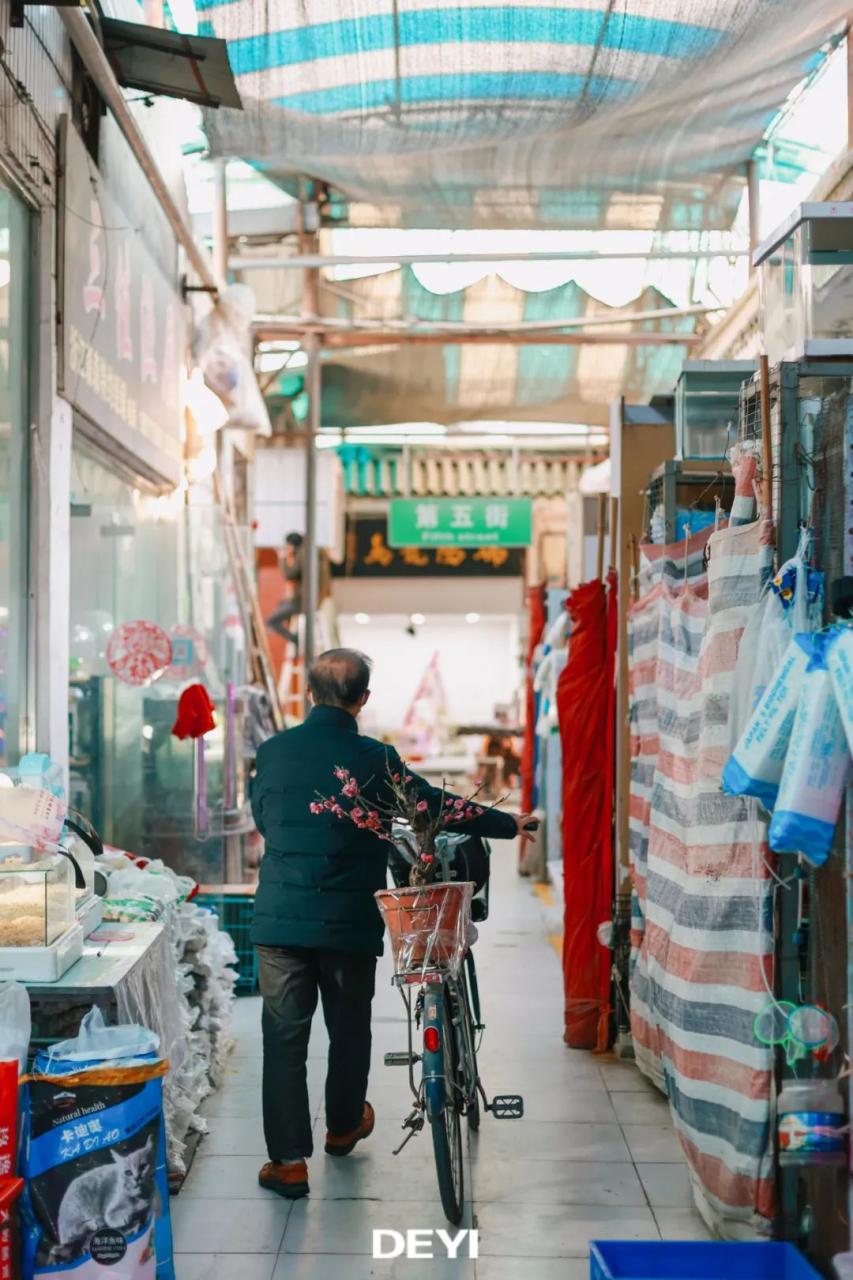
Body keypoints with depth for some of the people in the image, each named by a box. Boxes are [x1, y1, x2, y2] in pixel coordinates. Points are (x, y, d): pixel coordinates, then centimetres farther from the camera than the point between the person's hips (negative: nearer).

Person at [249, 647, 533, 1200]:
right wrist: (508, 824, 18)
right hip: (350, 921, -1)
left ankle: (289, 1160, 4)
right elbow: (436, 805, 3)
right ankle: (343, 1127, 39)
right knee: (349, 1029, 19)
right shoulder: (374, 758, -7)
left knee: (284, 1036, 5)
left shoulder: (273, 751, -1)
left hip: (280, 919, 1)